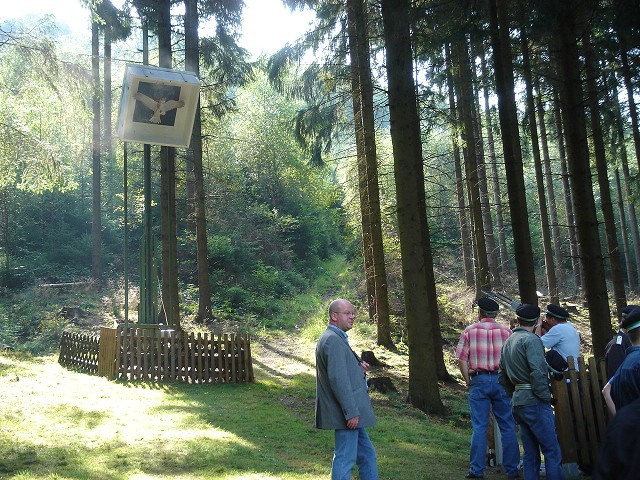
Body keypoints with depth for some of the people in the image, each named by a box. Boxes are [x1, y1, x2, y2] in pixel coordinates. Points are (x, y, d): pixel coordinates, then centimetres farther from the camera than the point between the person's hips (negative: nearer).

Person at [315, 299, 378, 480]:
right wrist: (351, 412, -23)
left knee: (367, 455, 17)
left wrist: (358, 367, 4)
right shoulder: (333, 340, -18)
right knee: (345, 459, -2)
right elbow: (337, 379, -24)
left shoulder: (337, 338, 16)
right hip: (347, 412, -11)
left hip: (352, 410, 11)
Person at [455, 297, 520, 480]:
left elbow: (462, 359, -3)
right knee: (507, 427, 8)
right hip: (502, 380, 1)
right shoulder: (506, 331, 5)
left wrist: (468, 382, 4)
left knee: (479, 427, 2)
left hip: (479, 380, -1)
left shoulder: (469, 331, 2)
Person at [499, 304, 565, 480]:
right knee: (552, 450, -4)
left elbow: (502, 377, 20)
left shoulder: (508, 341, 16)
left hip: (518, 401, 8)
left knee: (530, 452, 12)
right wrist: (546, 397, -12)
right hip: (534, 401, -8)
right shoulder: (531, 339, -10)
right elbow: (538, 372, -21)